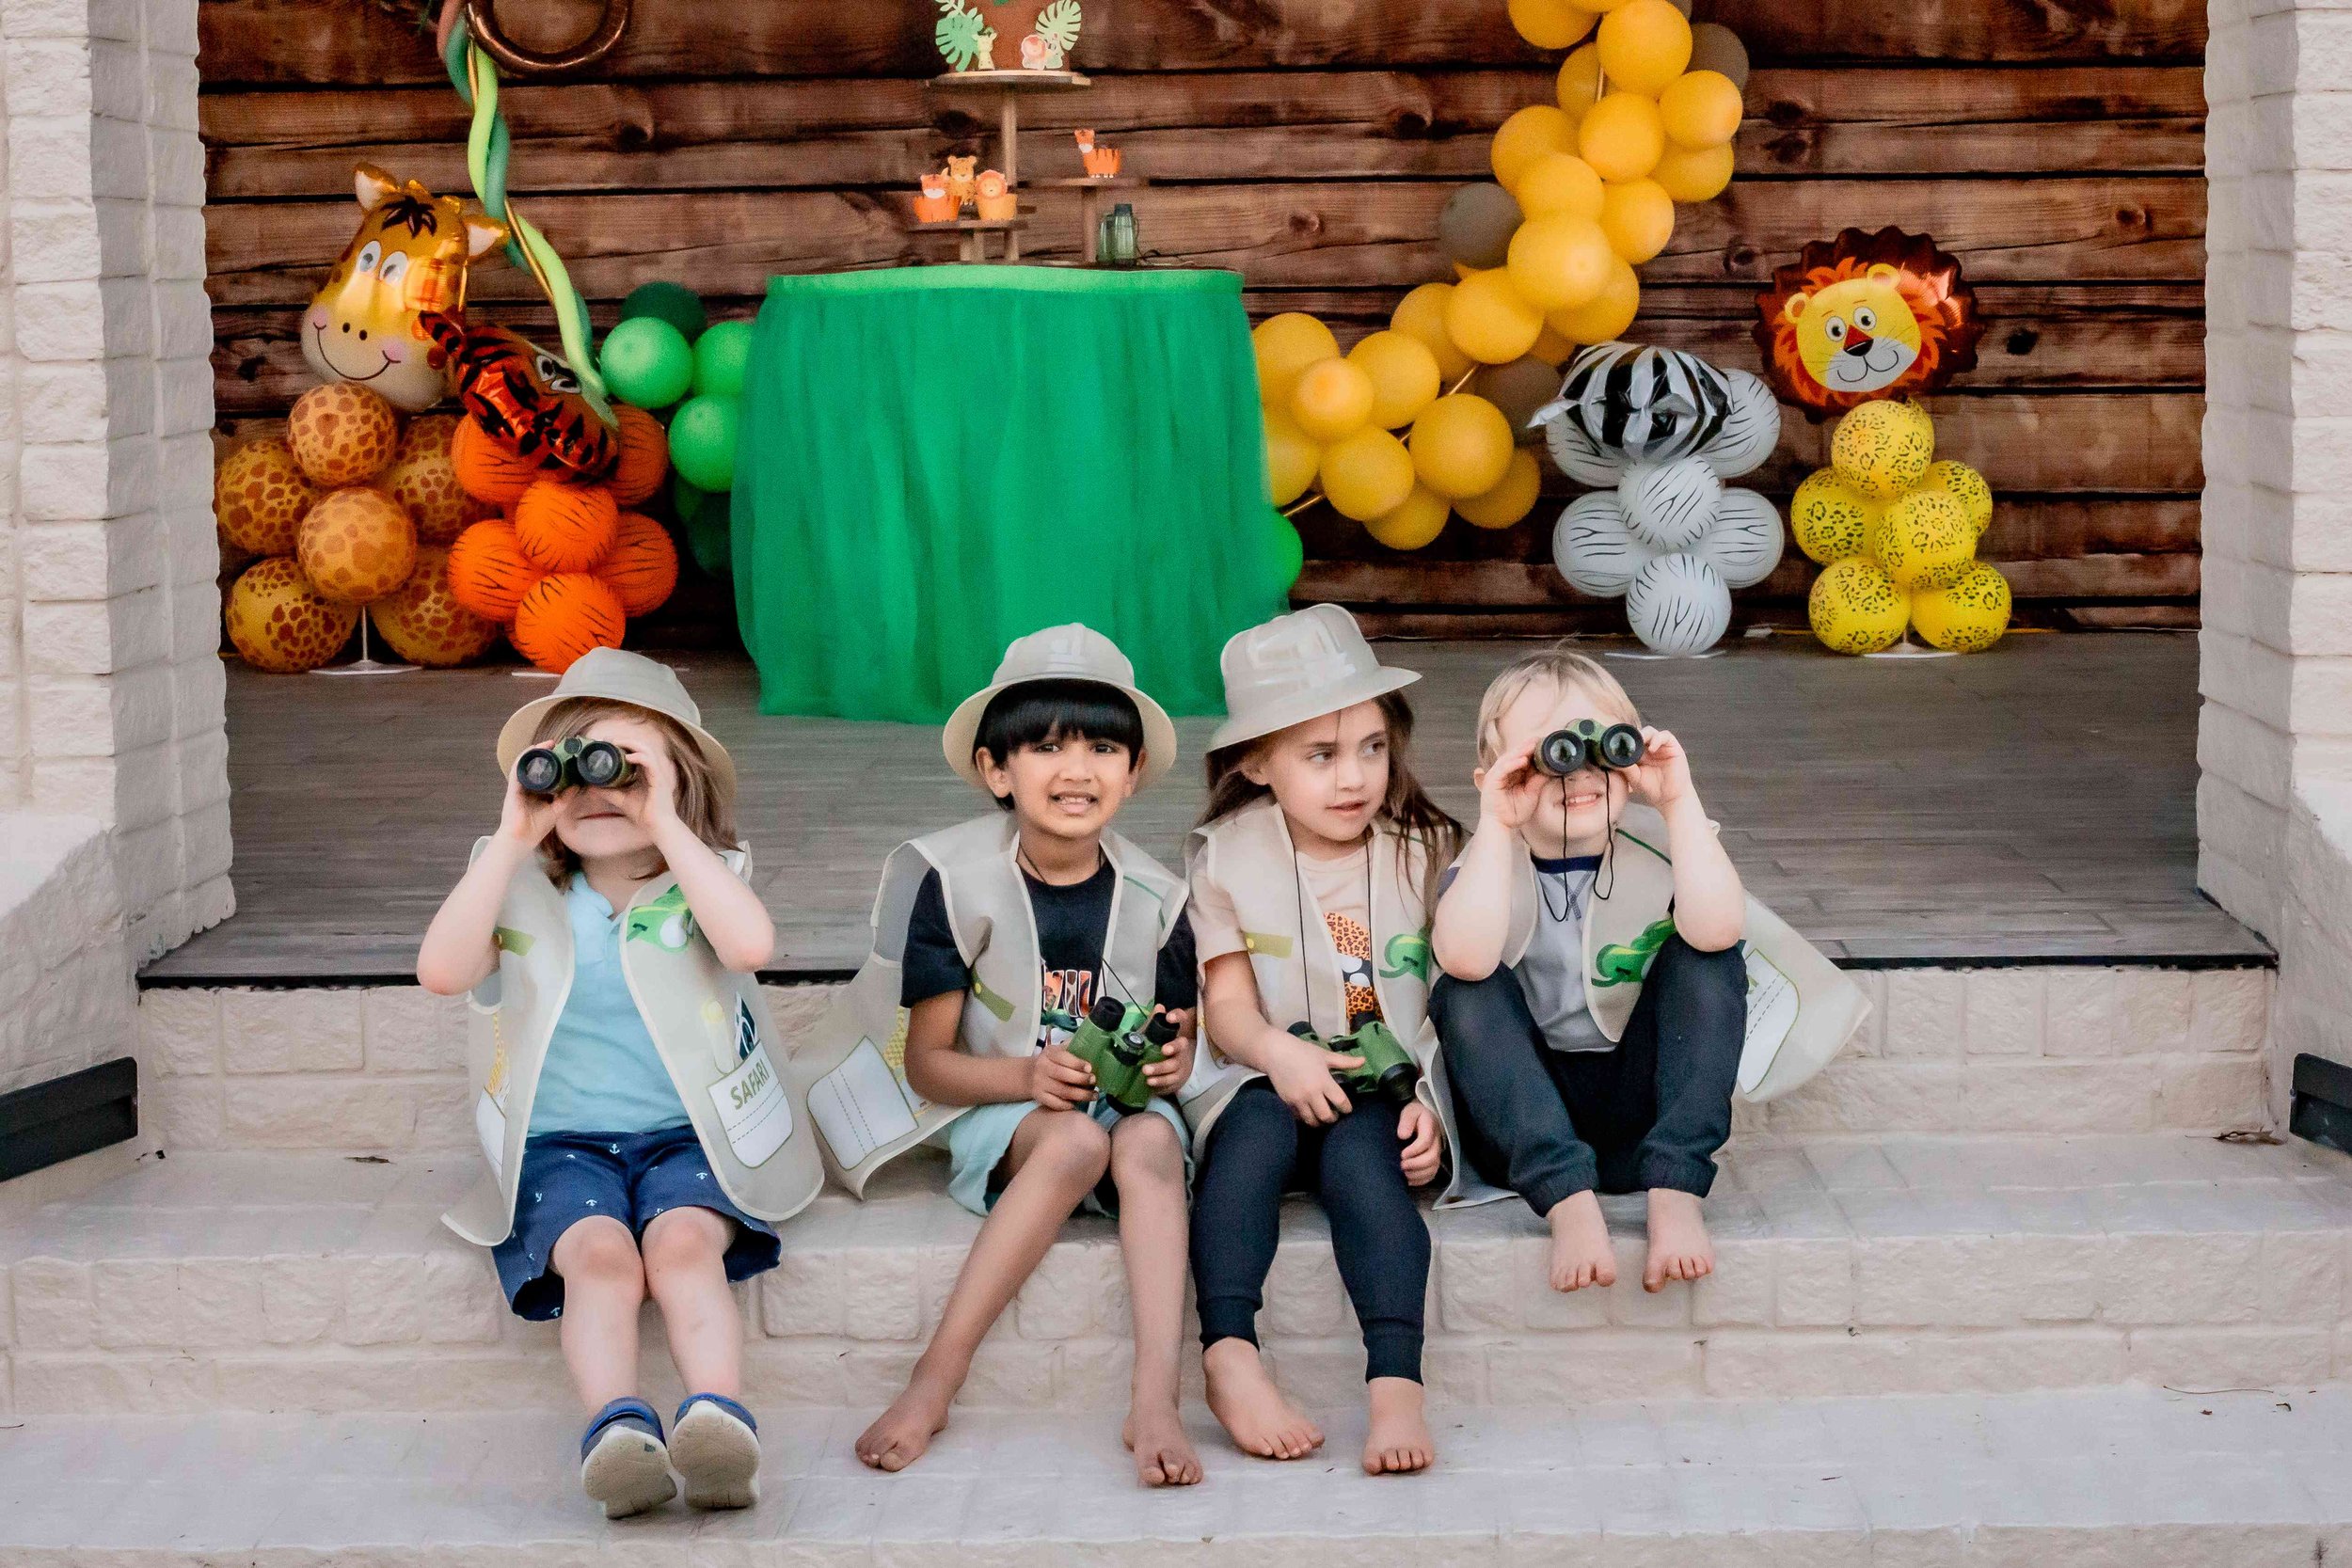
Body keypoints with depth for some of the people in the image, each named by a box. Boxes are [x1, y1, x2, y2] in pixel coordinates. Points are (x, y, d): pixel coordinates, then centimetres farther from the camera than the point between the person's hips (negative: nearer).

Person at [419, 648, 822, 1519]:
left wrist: (663, 824, -17)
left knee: (684, 1242, -31)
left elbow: (751, 943, -19)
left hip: (687, 1135, 0)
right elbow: (442, 971, -10)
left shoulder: (702, 884, 7)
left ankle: (720, 1416, -48)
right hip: (560, 1144, 1)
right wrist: (512, 838, -10)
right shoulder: (522, 891, 10)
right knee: (599, 1252, -30)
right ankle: (615, 1425, -47)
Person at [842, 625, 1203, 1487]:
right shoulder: (958, 882, -5)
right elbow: (928, 1062, -3)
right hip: (999, 1121, -2)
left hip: (1124, 1105, 2)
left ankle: (1155, 1397, -45)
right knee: (1077, 1140, -36)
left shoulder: (1154, 897, 2)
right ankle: (934, 1383, -35)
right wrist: (1028, 1075, -22)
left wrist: (1170, 1061, -12)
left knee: (1149, 1138, -33)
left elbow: (1179, 1038, 13)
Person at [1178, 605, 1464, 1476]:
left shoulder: (1424, 851, 6)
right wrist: (1278, 1051, -23)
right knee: (1257, 1126, -34)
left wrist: (1435, 1104, -13)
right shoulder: (1228, 857, 5)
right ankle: (1230, 1357, -49)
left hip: (1388, 1090, -1)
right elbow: (1227, 1001, -1)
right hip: (1268, 1078, 1)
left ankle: (1396, 1381, -49)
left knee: (1359, 1151, -34)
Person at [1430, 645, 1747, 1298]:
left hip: (1642, 1105, 0)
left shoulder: (1656, 846, -4)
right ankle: (1568, 1201, -39)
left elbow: (1717, 930, -27)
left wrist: (1681, 803, -28)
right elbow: (1465, 956, -29)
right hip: (1529, 1108, 0)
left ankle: (1675, 1193, -31)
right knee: (1466, 995, -25)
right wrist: (1496, 827, -29)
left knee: (1705, 962, -20)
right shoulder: (1488, 860, -4)